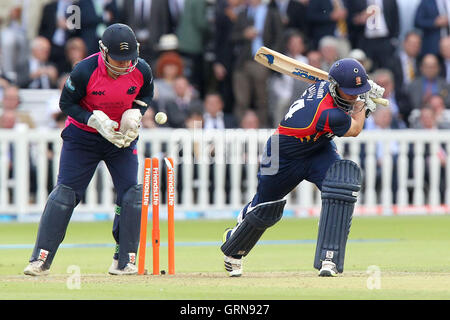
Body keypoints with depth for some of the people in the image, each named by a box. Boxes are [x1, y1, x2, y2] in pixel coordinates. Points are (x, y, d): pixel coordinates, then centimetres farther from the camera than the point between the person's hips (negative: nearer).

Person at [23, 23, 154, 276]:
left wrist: (136, 113, -14)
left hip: (122, 136, 3)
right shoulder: (85, 71, -25)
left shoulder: (142, 71, -16)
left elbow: (146, 94, 6)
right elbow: (67, 103, -13)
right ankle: (40, 260, -4)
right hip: (82, 135, -3)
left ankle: (125, 263, 3)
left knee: (131, 193, -8)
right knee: (66, 191, -8)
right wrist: (96, 120, -26)